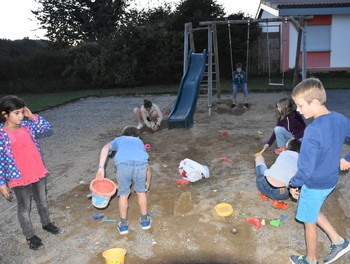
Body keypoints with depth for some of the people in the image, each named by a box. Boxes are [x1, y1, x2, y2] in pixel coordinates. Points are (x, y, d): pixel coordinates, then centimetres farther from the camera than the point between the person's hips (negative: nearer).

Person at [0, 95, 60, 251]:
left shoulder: (26, 125, -2)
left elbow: (47, 127, 9)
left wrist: (32, 116, -5)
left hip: (38, 173, 5)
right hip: (19, 179, -5)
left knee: (42, 201, 22)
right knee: (24, 208, 14)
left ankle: (46, 223, 46)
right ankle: (30, 236, 31)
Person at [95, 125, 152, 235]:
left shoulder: (118, 140, 36)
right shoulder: (139, 142, 42)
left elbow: (106, 148, 11)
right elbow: (148, 168, 46)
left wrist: (101, 168, 5)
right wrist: (148, 182, 62)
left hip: (123, 163, -1)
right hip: (141, 163, 2)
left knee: (123, 195, 21)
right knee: (141, 192, 26)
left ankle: (123, 225, 33)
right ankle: (145, 220, 40)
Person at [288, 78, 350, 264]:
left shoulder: (313, 131, -31)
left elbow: (306, 168, -29)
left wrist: (294, 184, -12)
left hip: (314, 184, -8)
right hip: (331, 180, 8)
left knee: (309, 222, 15)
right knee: (313, 211, 31)